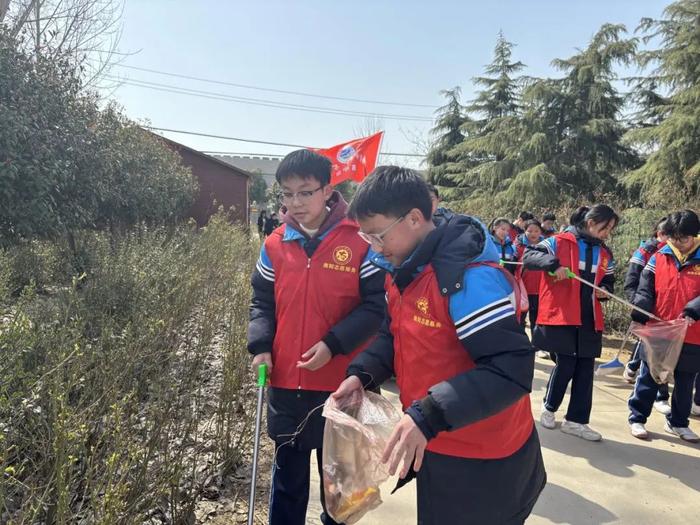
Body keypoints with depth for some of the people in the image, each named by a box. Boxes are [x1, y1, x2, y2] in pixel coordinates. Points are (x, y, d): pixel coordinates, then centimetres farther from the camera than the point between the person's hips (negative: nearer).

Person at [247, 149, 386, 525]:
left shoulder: (359, 241, -10)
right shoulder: (275, 244, 1)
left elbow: (375, 305, -9)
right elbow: (262, 302, 8)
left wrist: (333, 344, -19)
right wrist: (261, 346, -7)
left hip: (340, 382, -2)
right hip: (286, 382, 3)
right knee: (288, 474, 18)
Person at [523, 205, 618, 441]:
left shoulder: (605, 254, 13)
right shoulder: (560, 242, -5)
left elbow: (608, 282, 23)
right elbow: (528, 257, -12)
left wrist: (604, 290, -1)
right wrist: (554, 264, -27)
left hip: (589, 319, 6)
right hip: (561, 315, -6)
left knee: (585, 369, 5)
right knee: (566, 364, -3)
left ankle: (576, 420, 16)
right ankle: (549, 407, 23)